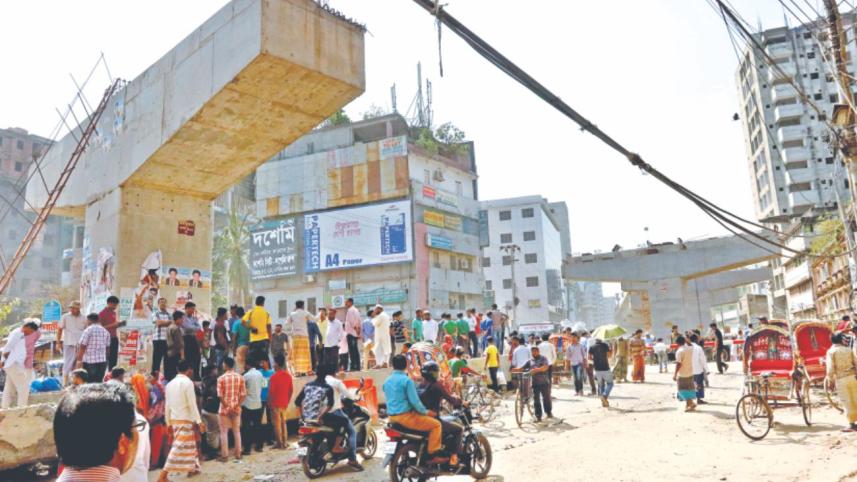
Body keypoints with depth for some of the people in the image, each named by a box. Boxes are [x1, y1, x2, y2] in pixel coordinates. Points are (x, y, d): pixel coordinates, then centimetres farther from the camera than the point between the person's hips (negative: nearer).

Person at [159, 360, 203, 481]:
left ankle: (191, 468, 29)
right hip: (185, 419, -8)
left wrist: (168, 423, 17)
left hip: (174, 419, 8)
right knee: (179, 447, -5)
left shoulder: (170, 383, 8)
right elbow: (192, 405, -16)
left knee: (189, 444, 19)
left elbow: (167, 405, 10)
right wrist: (199, 421, -12)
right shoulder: (188, 382, -13)